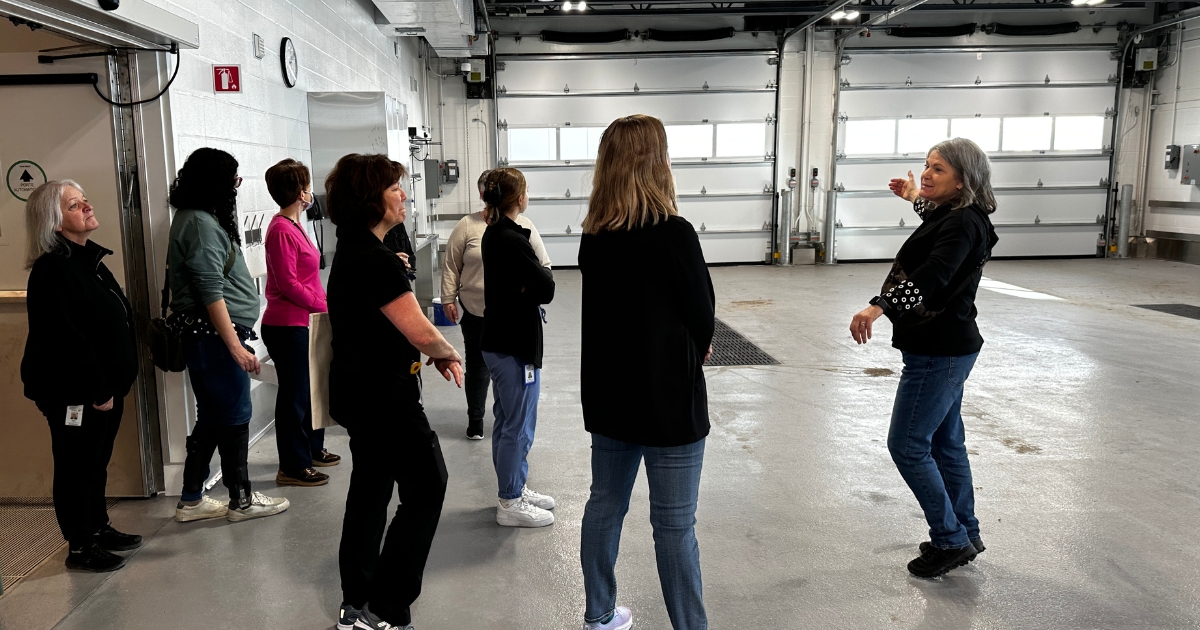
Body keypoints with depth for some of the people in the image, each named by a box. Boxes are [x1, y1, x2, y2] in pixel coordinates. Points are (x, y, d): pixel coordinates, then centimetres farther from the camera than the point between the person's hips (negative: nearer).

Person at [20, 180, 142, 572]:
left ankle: (99, 529, 34)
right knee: (76, 468, 4)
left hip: (105, 387, 9)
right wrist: (96, 391, -20)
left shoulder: (89, 259, 12)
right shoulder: (53, 269, -18)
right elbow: (65, 338, -24)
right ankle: (80, 547, 16)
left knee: (97, 464, 20)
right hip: (75, 393, -9)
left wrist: (119, 379, 15)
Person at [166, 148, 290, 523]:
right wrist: (236, 346, -22)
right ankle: (241, 500, 14)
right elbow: (211, 292, -22)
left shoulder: (197, 218, 15)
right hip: (214, 336, -10)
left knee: (212, 419, 15)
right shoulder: (201, 223, -17)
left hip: (209, 336, 10)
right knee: (234, 418, 1)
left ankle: (191, 501, 23)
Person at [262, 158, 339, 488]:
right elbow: (289, 284, -21)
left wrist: (324, 302, 9)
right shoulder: (281, 230, -18)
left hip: (302, 324, 10)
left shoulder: (293, 226, 12)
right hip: (287, 327, -10)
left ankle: (312, 449, 35)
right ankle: (292, 468, 10)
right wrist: (325, 306, -15)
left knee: (312, 389, 20)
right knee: (294, 395, -1)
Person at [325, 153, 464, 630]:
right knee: (426, 488, 1)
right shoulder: (375, 259, -22)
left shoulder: (353, 250, 10)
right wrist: (448, 354, -3)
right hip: (383, 395, -10)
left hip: (359, 390, 10)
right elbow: (419, 330, -24)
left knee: (370, 489, 16)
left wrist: (434, 353, 7)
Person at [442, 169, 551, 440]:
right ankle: (475, 418, 23)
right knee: (477, 366, 9)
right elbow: (451, 266, 1)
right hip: (477, 313, -1)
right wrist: (448, 299, -2)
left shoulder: (524, 224, 2)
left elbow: (543, 264, 6)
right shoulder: (467, 225, -2)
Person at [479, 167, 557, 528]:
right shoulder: (512, 240, -21)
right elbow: (546, 288, -22)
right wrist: (537, 280, -4)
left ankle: (515, 489, 33)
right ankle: (511, 505, 12)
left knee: (507, 422, 19)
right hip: (515, 347, -10)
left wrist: (526, 286, -10)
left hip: (499, 341, 10)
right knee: (518, 427, 1)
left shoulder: (493, 234, 9)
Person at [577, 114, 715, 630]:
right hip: (668, 398, -6)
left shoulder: (593, 238, 1)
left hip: (608, 395, 7)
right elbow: (703, 317, -10)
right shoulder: (674, 234, -17)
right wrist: (696, 349, 11)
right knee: (674, 524, 3)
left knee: (604, 506, 17)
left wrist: (684, 347, 7)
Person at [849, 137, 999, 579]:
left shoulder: (962, 224, -19)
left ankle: (951, 541, 6)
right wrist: (915, 198, 48)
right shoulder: (952, 215, 11)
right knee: (945, 443, 18)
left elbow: (932, 275, -37)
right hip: (948, 347, 11)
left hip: (939, 352, -11)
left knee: (908, 445, -5)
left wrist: (879, 306, -50)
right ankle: (966, 534, 30)